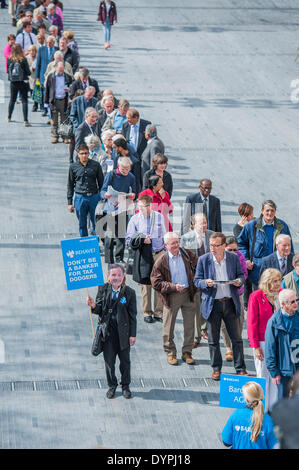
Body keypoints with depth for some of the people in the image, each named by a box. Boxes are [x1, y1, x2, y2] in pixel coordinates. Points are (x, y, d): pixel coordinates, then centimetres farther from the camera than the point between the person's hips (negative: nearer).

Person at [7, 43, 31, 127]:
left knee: (12, 100, 21)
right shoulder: (23, 60, -14)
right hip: (23, 82, -3)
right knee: (24, 101, 0)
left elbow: (8, 71, 5)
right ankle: (25, 120, -7)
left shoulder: (9, 60, -5)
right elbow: (28, 72, -10)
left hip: (13, 83, 3)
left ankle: (9, 117, 33)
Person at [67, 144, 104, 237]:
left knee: (96, 223, -1)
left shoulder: (96, 165, 3)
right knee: (82, 225, 6)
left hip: (94, 197, 0)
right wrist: (69, 202, 6)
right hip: (80, 197, 0)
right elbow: (70, 185, 9)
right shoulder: (73, 166, 4)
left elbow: (101, 183, 9)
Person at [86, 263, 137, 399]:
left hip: (123, 332, -1)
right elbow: (99, 310, 3)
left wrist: (132, 334, -3)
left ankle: (125, 386, 26)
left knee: (125, 360, 11)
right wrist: (93, 306, -20)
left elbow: (133, 315, -2)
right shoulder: (103, 290, -2)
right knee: (109, 360, 7)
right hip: (107, 331, 1)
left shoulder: (129, 292, -6)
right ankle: (112, 386, 24)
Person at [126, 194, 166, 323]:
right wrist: (142, 240, -14)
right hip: (143, 256, -2)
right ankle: (147, 313, 12)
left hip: (159, 253, 2)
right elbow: (129, 239, 1)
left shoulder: (159, 217, 8)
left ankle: (159, 312, 8)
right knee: (145, 284, 2)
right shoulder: (135, 219, 0)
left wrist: (166, 252, 12)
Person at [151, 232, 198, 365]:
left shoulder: (187, 254, 1)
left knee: (189, 325, 6)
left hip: (188, 294, 3)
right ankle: (170, 353, 19)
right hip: (171, 297, -3)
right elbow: (156, 283, -9)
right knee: (169, 326, 4)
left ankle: (187, 352, 18)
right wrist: (173, 287, -19)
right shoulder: (161, 261, -8)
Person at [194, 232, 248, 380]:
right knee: (213, 339, 7)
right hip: (212, 303, -1)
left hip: (230, 302, 1)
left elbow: (240, 274, 12)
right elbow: (196, 280, 2)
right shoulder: (203, 260, -3)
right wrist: (206, 283, -19)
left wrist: (239, 281, -10)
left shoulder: (233, 258, 1)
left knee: (236, 338, 3)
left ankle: (240, 369, 11)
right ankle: (216, 369, 20)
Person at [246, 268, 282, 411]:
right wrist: (256, 346, -10)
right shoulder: (256, 297, -10)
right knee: (263, 375, 5)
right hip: (262, 342, -3)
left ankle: (274, 406, 17)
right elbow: (251, 323, -8)